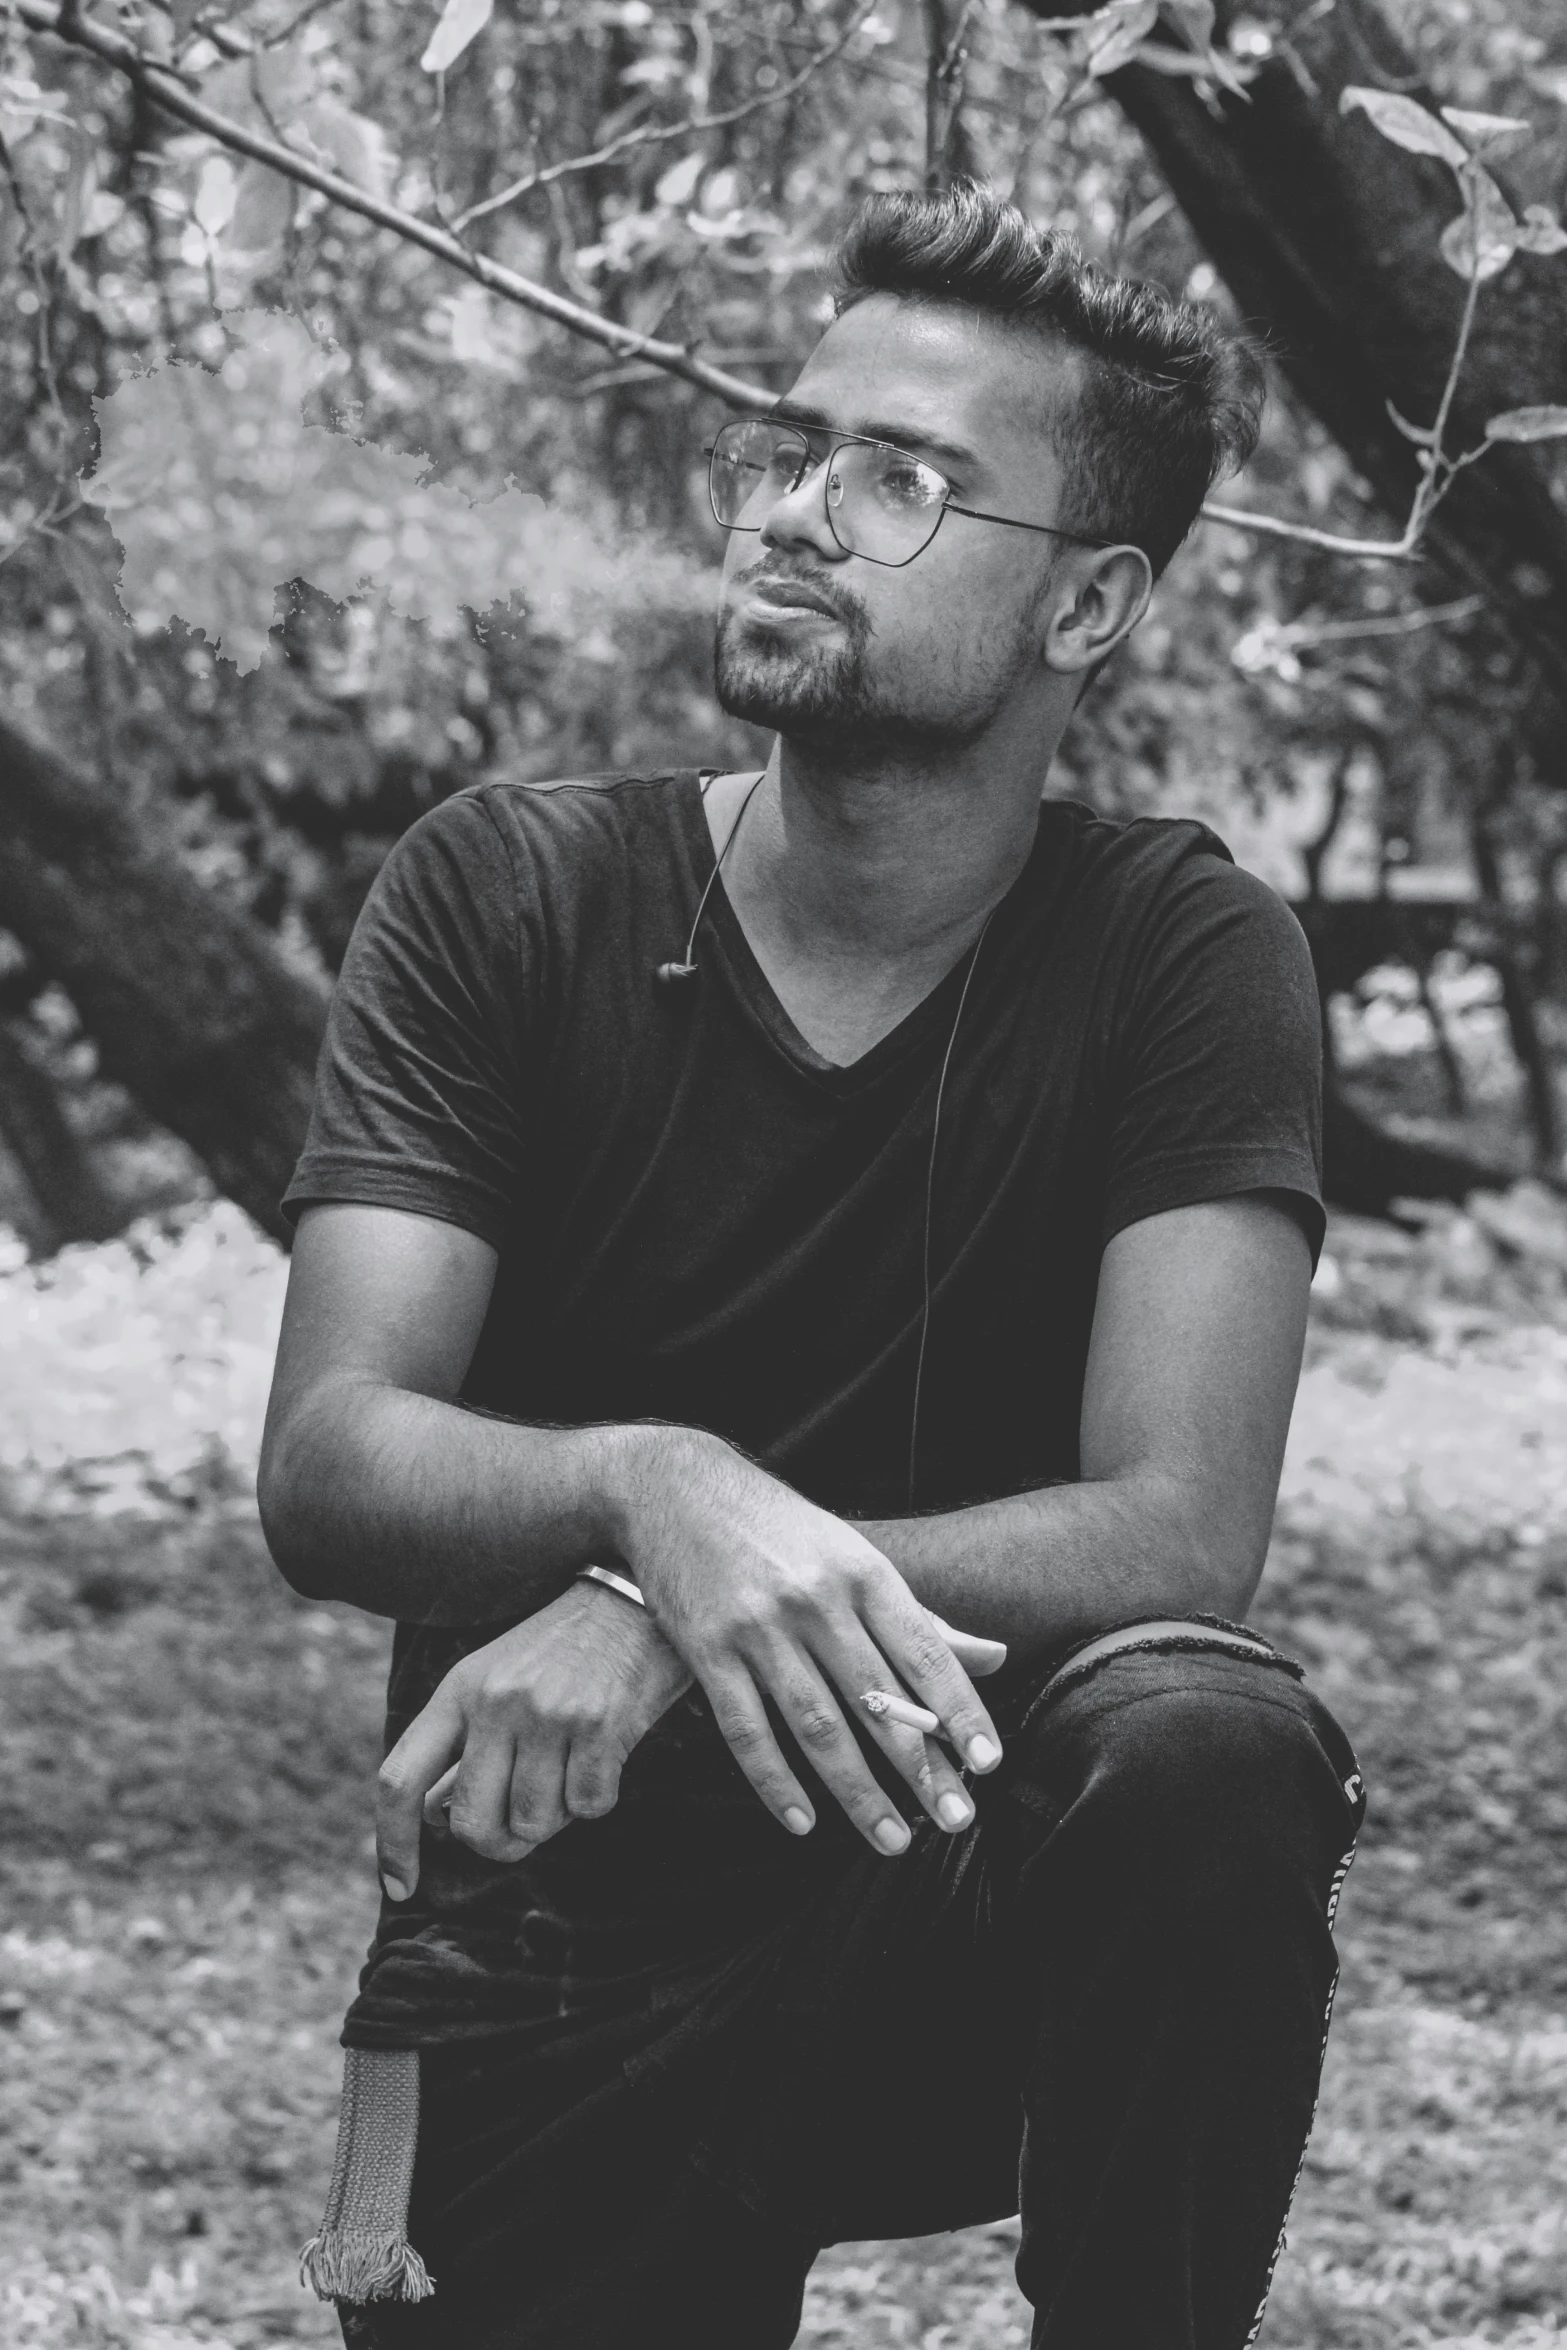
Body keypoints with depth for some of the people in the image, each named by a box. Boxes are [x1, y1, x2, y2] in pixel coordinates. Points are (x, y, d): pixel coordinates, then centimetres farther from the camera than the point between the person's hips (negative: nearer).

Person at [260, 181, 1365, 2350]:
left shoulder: (1182, 954, -6)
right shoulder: (508, 894, -3)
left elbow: (1177, 1526, -18)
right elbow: (329, 1465, -13)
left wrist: (656, 1626, -32)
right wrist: (654, 1491, -36)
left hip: (966, 1918, -1)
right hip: (554, 1965, 1)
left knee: (1209, 1741, -32)